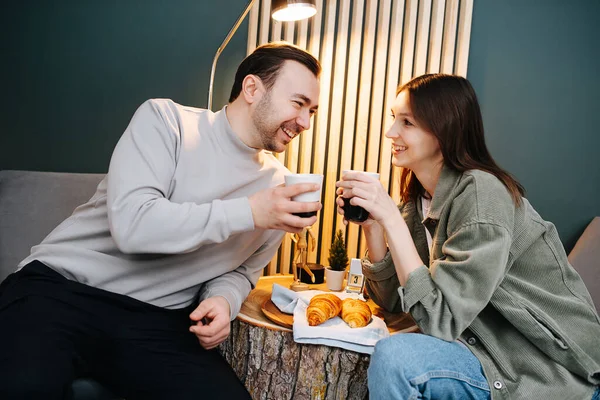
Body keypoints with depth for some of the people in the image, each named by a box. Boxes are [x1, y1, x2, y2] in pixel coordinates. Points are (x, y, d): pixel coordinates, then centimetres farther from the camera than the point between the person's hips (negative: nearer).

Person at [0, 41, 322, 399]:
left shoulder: (278, 184, 6)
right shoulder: (165, 119, -6)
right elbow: (131, 224, -19)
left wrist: (224, 299, -8)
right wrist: (249, 212, -19)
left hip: (159, 320, 5)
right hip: (63, 286, -4)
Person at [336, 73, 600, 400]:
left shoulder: (481, 193, -22)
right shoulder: (417, 200, 1)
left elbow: (440, 318, -25)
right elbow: (393, 299, 0)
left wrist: (391, 218, -28)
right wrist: (371, 224, -13)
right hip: (489, 347, 7)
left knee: (395, 356, -23)